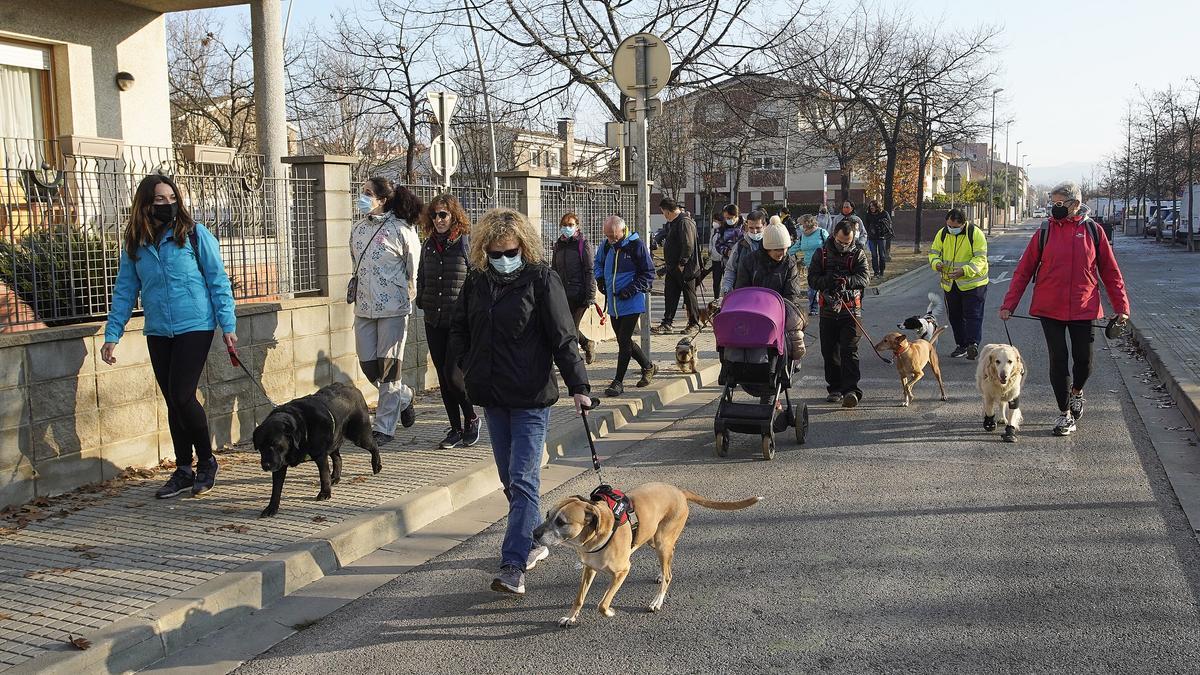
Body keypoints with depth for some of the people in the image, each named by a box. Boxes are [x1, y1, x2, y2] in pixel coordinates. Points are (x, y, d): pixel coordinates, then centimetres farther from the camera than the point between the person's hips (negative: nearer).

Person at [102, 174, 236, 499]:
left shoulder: (195, 234, -4)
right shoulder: (134, 244, 7)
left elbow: (218, 281, -3)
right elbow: (124, 292, 10)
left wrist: (228, 326, -8)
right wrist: (112, 335, 3)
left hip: (195, 327, -4)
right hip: (158, 334, 4)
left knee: (182, 396, -10)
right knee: (173, 402, 10)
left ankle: (206, 462, 10)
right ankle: (183, 470, 21)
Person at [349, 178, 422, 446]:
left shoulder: (401, 230, -9)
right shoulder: (357, 228, 9)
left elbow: (414, 269, -2)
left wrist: (408, 295, 1)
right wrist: (357, 287, 15)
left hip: (393, 307, -6)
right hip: (364, 306, 6)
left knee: (389, 365, -1)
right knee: (367, 363, 7)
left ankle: (384, 427, 8)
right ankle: (403, 397, 34)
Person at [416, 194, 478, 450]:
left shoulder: (466, 243, -6)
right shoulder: (428, 246, 10)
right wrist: (421, 302, 12)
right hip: (434, 322, 6)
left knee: (453, 374, -11)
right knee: (443, 376, 8)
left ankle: (471, 419, 13)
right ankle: (456, 429, 18)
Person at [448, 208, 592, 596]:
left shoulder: (541, 279, -8)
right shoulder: (477, 281, 7)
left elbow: (562, 337, -12)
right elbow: (459, 328, 21)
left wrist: (578, 386, -18)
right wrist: (468, 366, 8)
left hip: (531, 396, -6)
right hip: (492, 396, 6)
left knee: (523, 480, -9)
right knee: (509, 478, 14)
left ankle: (513, 566, -11)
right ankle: (533, 542, 30)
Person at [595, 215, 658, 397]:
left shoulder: (636, 245, -12)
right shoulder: (606, 245, 4)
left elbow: (648, 273, -7)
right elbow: (598, 262, 24)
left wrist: (632, 289, -16)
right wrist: (600, 277, 5)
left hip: (632, 303, -7)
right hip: (613, 304, 7)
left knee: (624, 341, -7)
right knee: (624, 340, 15)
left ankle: (618, 382, 2)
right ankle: (648, 367, 34)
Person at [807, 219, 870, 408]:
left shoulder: (858, 254, 2)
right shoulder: (822, 254, 5)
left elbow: (864, 278, -12)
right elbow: (812, 279, -2)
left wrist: (846, 281, -31)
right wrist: (827, 281, -22)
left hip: (851, 310, -3)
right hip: (828, 310, 3)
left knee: (849, 351, -11)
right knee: (830, 352, 9)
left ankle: (851, 390, -16)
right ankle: (835, 388, 21)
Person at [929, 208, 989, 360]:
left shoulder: (975, 234, -14)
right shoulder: (942, 233, 0)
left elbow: (980, 258, -19)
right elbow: (934, 252, 6)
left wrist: (964, 271, -33)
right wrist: (936, 263, -19)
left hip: (973, 283, -5)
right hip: (950, 284, 6)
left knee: (973, 314, -11)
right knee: (954, 316, 11)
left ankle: (973, 344, -17)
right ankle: (961, 345, 21)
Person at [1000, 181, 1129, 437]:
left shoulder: (1093, 231, 0)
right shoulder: (1044, 233, 0)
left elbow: (1110, 271, 5)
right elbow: (1023, 272, 2)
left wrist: (1121, 306, 1)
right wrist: (1008, 305, -3)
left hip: (1083, 309, 0)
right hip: (1050, 309, 0)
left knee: (1083, 359, 7)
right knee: (1058, 360, 3)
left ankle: (1076, 391, 39)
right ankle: (1065, 414, 15)